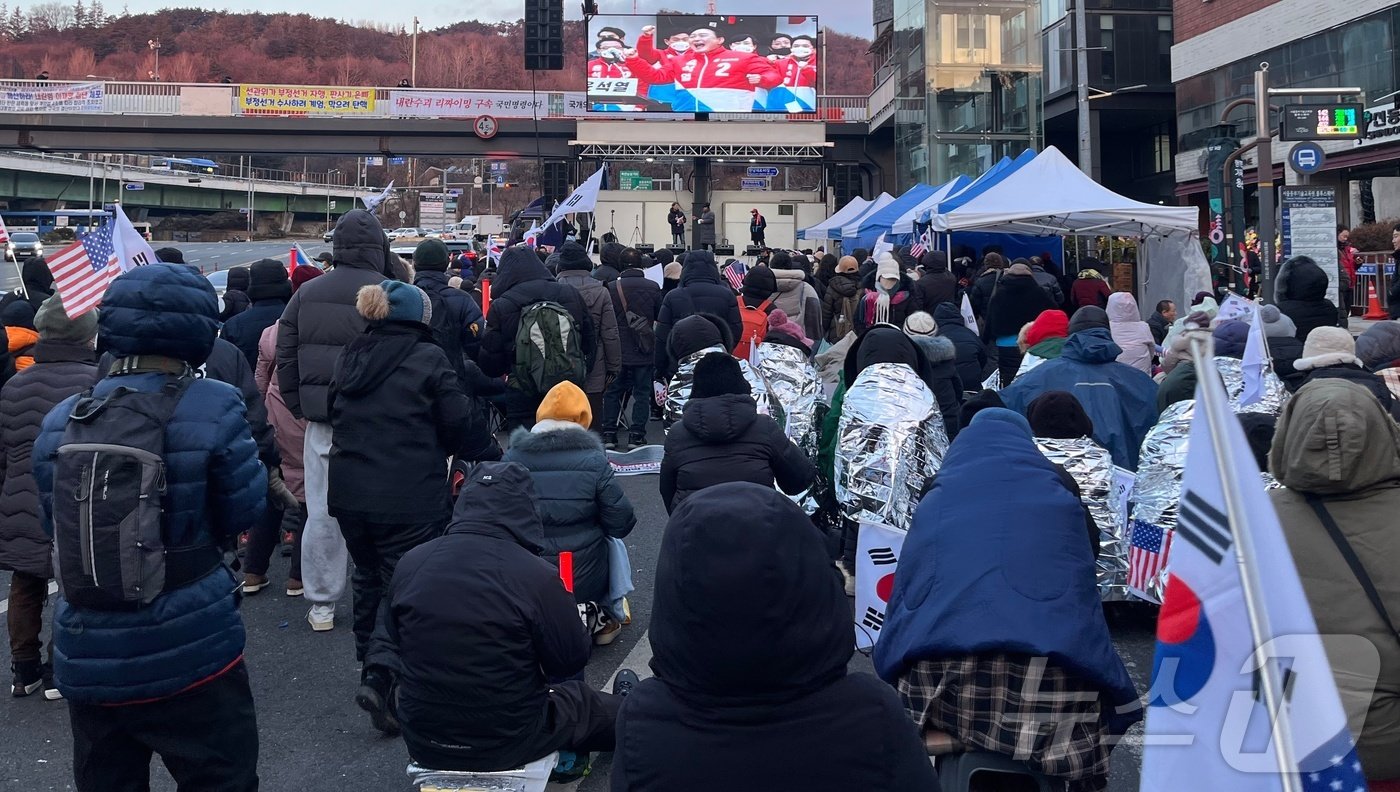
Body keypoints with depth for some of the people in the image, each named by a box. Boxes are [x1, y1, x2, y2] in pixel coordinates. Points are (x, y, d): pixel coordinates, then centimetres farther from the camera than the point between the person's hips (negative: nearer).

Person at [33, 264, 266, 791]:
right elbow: (244, 515, -8)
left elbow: (55, 528, 7)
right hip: (190, 653, -4)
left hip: (87, 661, 5)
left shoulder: (60, 422, -1)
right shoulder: (213, 410, -15)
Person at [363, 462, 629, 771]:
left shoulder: (409, 563, -7)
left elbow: (388, 638, 6)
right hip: (507, 744, -3)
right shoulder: (538, 575, -21)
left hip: (422, 743, 4)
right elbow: (572, 661, -10)